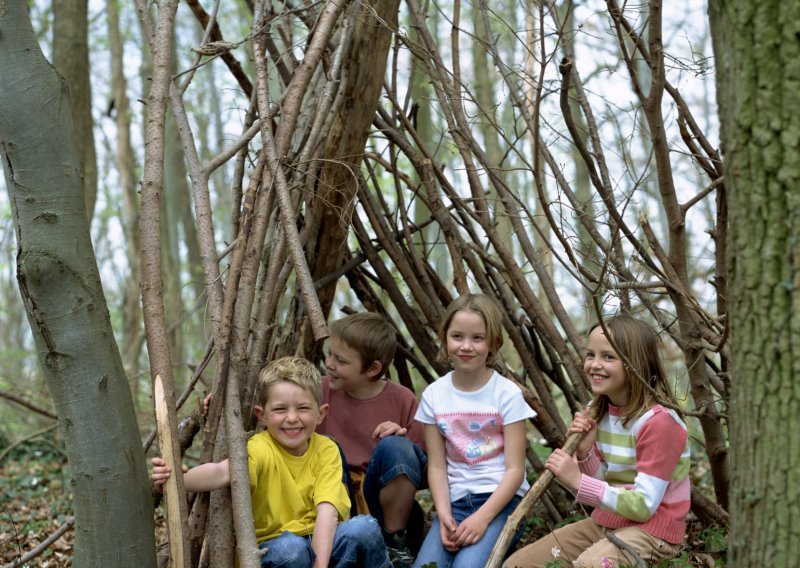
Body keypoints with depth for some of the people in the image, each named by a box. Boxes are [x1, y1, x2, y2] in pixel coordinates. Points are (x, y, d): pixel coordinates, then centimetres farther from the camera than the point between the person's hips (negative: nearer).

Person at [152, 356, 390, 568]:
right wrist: (181, 479, -57)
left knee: (364, 527, -26)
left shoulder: (326, 450, -7)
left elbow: (327, 511, -19)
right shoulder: (261, 449, -15)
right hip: (276, 547, -2)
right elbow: (223, 472, -36)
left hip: (322, 542, 2)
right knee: (290, 548, -35)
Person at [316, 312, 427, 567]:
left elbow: (424, 467, 0)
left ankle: (395, 543, -13)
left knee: (394, 446, -28)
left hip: (385, 506, -1)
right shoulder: (321, 391, -1)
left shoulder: (402, 400, -4)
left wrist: (402, 440, -18)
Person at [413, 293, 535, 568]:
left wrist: (482, 517, -19)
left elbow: (515, 470, -8)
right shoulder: (434, 395, 3)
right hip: (455, 502, 3)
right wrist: (443, 515, -13)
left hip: (501, 499, -3)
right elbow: (437, 466, 2)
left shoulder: (507, 394, -7)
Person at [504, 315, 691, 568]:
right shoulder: (600, 413, 5)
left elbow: (643, 506, -23)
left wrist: (578, 481, -27)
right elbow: (603, 487, 8)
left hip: (650, 530, -8)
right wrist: (584, 452, -11)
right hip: (604, 521, 8)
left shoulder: (658, 421, -20)